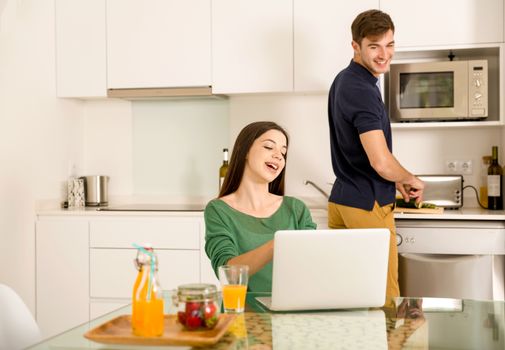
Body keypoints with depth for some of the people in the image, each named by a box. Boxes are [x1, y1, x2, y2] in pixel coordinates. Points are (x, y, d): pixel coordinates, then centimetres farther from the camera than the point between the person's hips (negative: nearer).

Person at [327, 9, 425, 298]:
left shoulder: (343, 81, 11)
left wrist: (396, 181, 18)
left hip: (340, 200, 10)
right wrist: (411, 180, -7)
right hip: (368, 205, -10)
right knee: (386, 295, 1)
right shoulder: (362, 91, -20)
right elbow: (382, 163, -27)